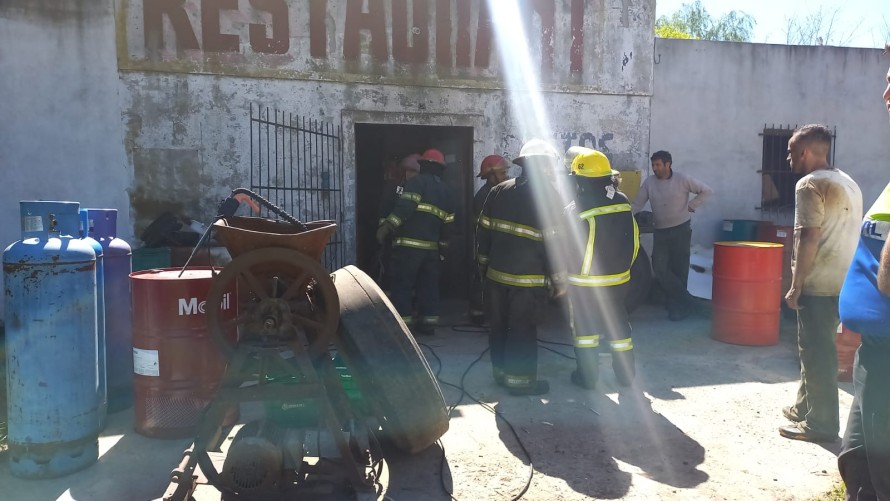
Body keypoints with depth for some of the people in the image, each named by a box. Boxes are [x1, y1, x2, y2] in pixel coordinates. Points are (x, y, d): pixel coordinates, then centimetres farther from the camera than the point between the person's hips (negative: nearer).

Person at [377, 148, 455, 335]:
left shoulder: (417, 181, -4)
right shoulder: (445, 190, 18)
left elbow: (405, 206, -19)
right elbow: (447, 223, 20)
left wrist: (387, 226, -23)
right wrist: (442, 246, 28)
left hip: (409, 244, -7)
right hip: (432, 247, 7)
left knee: (402, 284, -1)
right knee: (429, 285, 13)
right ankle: (429, 322, 17)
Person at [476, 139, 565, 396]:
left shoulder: (498, 191, 5)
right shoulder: (548, 195, -11)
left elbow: (483, 231, 8)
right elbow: (553, 241, -12)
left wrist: (484, 263, 20)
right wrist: (559, 280, -5)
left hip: (496, 273, 6)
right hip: (528, 278, -5)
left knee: (499, 325, 16)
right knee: (522, 329, 4)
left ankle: (500, 370, 29)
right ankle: (519, 378, 12)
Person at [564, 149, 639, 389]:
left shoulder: (578, 210, -17)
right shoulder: (623, 202, -1)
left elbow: (568, 248, -10)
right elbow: (633, 240, 8)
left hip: (585, 282, -5)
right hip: (619, 279, 5)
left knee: (585, 327, 9)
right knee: (618, 325, 16)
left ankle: (588, 376, 15)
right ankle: (625, 374, 24)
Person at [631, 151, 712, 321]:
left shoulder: (683, 179, -6)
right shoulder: (649, 182, 1)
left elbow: (706, 191, 1)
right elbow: (637, 204, -1)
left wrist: (690, 206, -6)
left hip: (681, 229, -3)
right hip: (660, 231, 3)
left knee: (679, 268, 1)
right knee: (659, 266, -9)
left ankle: (678, 306, 12)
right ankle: (684, 299, 1)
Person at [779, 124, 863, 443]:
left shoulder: (810, 184, -12)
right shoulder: (848, 183, 16)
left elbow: (809, 238, -18)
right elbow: (846, 234, 18)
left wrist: (796, 286, -15)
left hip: (819, 283, -9)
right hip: (842, 281, 9)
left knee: (816, 352, -2)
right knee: (816, 348, 17)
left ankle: (821, 424, 6)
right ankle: (805, 407, 27)